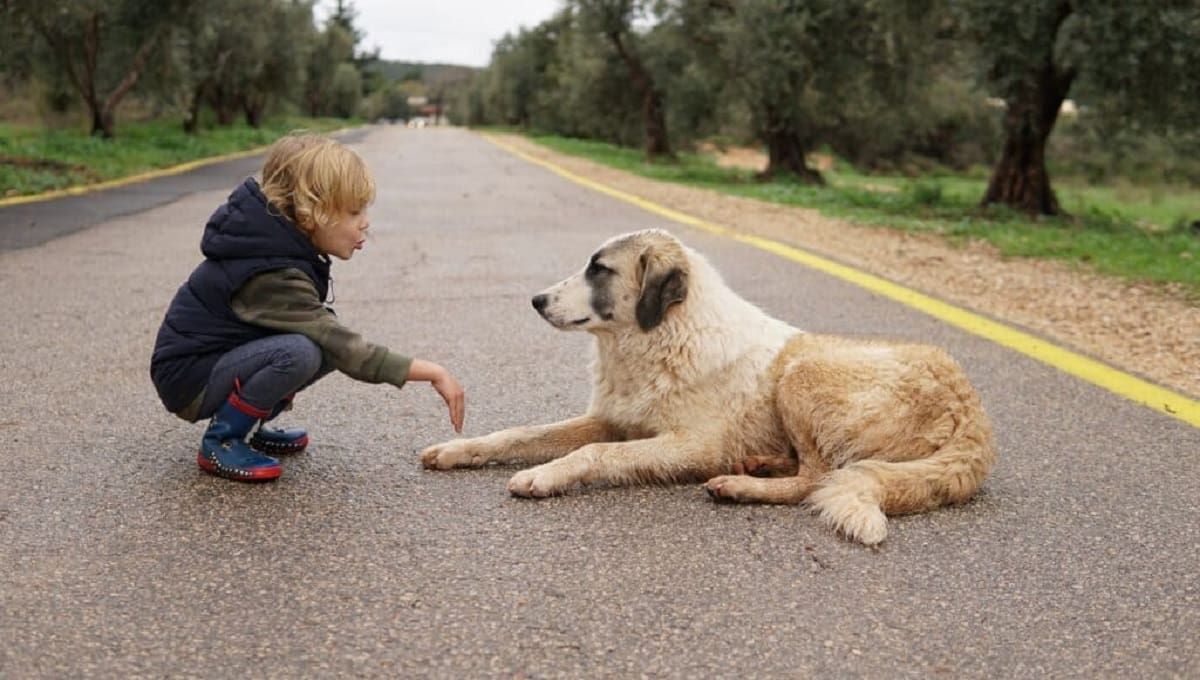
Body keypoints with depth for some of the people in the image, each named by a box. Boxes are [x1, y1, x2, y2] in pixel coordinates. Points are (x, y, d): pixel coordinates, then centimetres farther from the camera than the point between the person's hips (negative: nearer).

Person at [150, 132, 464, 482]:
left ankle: (247, 425, 9)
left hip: (225, 355, 9)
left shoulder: (283, 241, -2)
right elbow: (344, 349, -30)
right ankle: (222, 439, -10)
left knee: (327, 344, -2)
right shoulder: (271, 277, -28)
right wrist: (431, 372, -29)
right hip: (189, 378, -9)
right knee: (299, 352, -31)